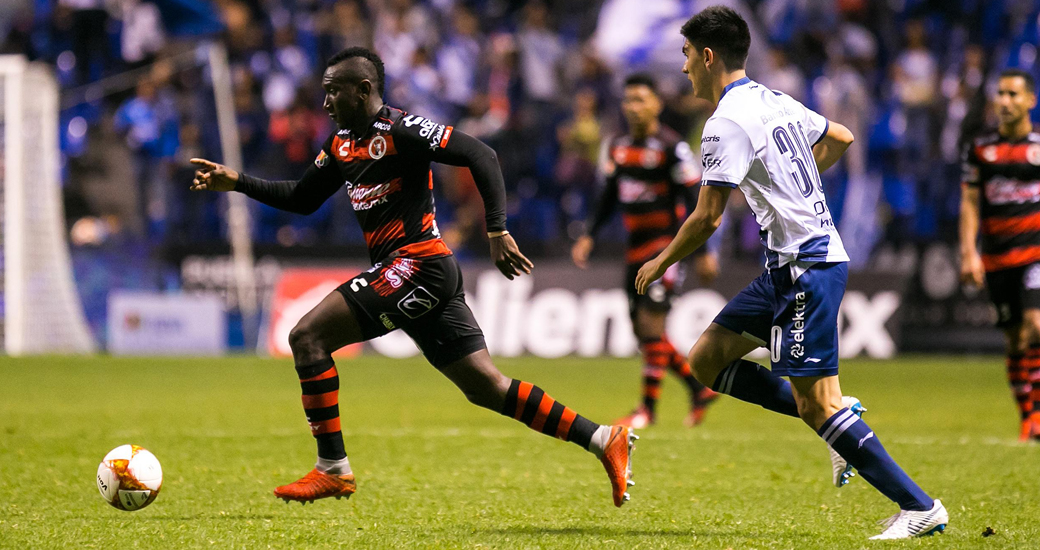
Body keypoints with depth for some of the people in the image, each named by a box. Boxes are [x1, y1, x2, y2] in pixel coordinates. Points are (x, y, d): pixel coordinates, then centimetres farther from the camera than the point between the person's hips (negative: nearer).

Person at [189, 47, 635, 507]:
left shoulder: (401, 130, -11)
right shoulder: (342, 145, 17)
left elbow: (481, 156, -15)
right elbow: (302, 199, 27)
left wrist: (497, 231, -21)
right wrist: (237, 182, 18)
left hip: (418, 264, -9)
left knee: (307, 336, -10)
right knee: (485, 387, 8)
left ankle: (332, 469, -8)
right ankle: (604, 440, 9)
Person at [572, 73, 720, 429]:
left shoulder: (671, 147, -11)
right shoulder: (615, 147, 9)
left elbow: (694, 201, -10)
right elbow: (608, 197, 19)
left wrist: (704, 253, -12)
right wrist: (589, 237, 9)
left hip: (667, 244, -7)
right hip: (636, 248, 7)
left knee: (651, 322, -13)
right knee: (644, 331, 7)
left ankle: (648, 408, -6)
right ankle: (700, 388, 21)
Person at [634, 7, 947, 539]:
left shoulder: (727, 123, -15)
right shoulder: (775, 102, 13)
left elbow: (706, 219, -15)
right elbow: (840, 137, 30)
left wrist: (659, 265, 0)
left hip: (807, 269, -10)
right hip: (788, 269, 10)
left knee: (818, 405, -10)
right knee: (707, 359, 11)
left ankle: (920, 508, -10)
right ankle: (838, 418, 9)